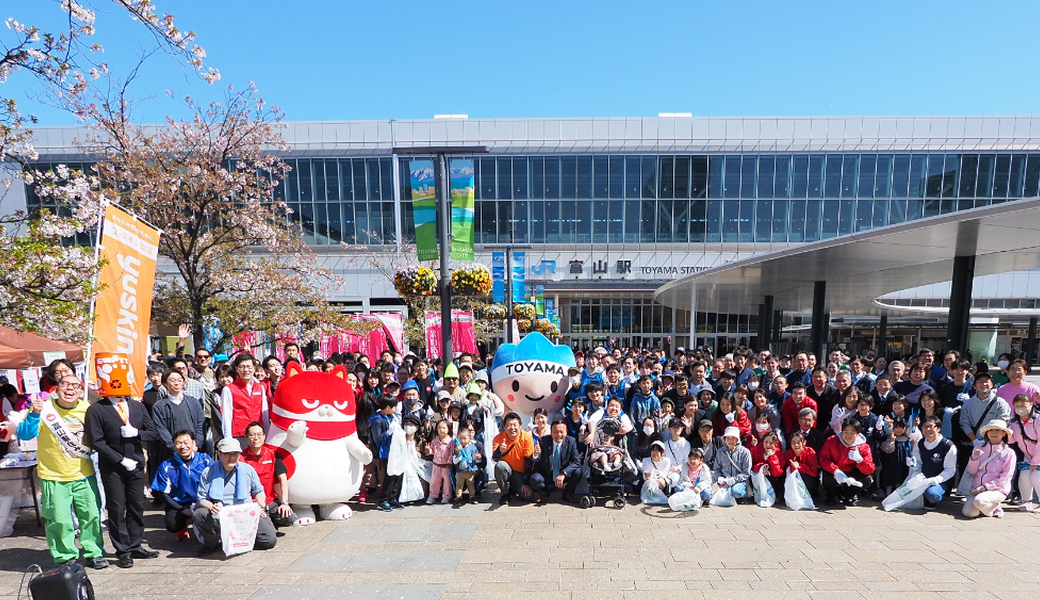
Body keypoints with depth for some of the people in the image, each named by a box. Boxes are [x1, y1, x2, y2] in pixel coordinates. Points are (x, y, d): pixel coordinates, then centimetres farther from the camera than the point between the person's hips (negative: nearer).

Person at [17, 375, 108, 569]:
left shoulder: (87, 408, 0)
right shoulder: (45, 407, -9)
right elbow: (24, 435, -18)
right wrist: (35, 414, -30)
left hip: (84, 475, 3)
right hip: (54, 477, -2)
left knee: (91, 515, 8)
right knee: (59, 520, 1)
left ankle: (93, 553, 23)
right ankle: (65, 558, 21)